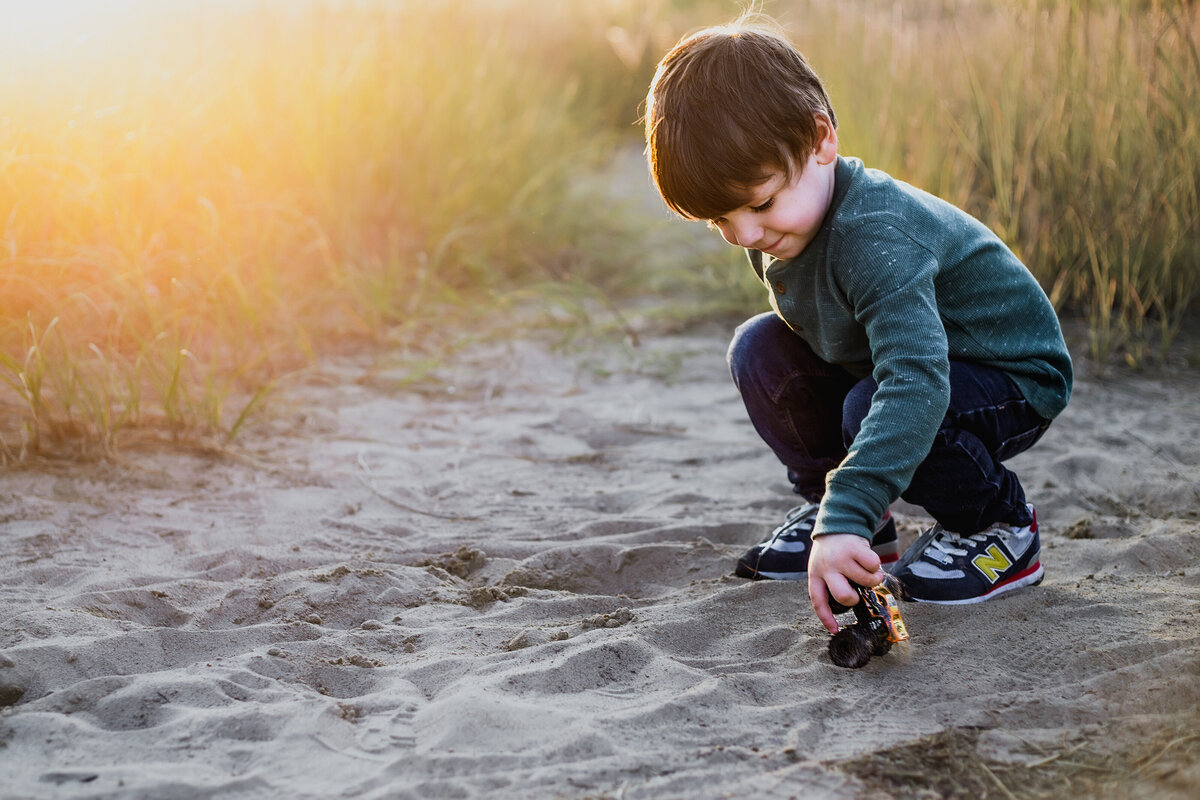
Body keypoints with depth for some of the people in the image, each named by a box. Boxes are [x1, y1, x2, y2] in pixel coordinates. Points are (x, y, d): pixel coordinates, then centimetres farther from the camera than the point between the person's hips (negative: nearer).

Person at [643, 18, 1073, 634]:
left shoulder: (877, 237, -37)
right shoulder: (774, 229, -9)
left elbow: (917, 383, -50)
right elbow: (810, 324, 11)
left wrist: (844, 523, -57)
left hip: (1014, 379, -8)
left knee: (872, 408, -35)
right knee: (761, 349, -8)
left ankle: (1002, 527, -9)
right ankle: (824, 502, 8)